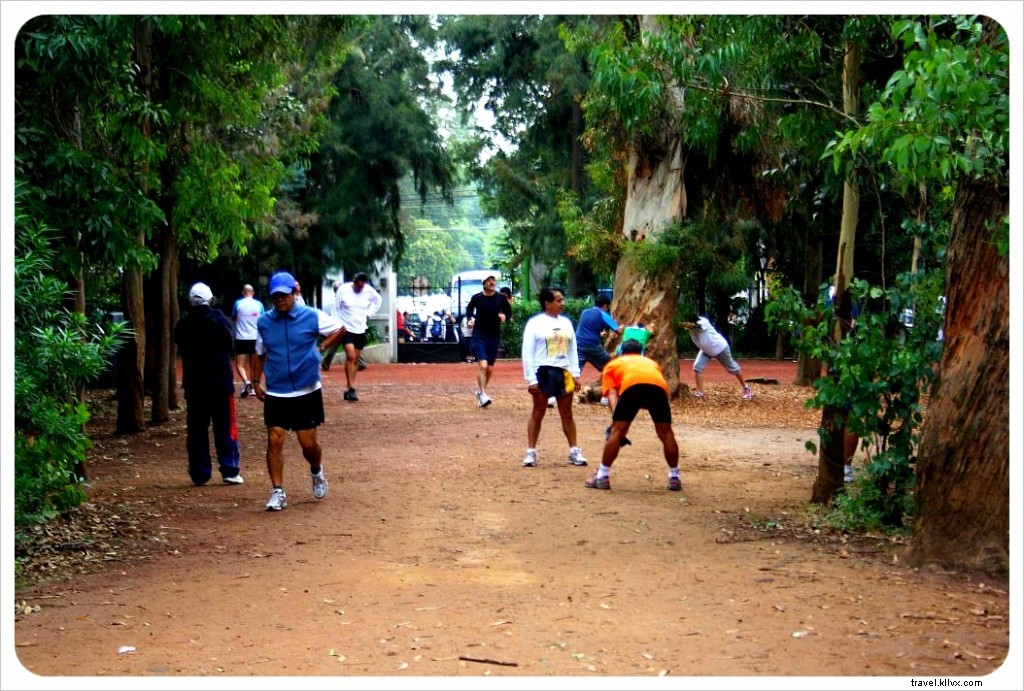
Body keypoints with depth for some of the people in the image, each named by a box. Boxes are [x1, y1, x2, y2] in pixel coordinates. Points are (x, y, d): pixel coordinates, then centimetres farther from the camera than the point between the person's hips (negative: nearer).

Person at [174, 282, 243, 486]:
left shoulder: (183, 325, -1)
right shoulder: (220, 320, -8)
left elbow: (180, 349, 10)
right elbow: (230, 347, 2)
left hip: (194, 384, 2)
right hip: (221, 383, -2)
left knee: (196, 429, 8)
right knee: (225, 428, 4)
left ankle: (200, 474, 8)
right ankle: (229, 471, 1)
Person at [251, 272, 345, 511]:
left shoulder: (312, 317, -6)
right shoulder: (264, 322, 2)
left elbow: (339, 329, 7)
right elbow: (259, 354, 14)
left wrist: (321, 348, 0)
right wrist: (256, 381, 6)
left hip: (307, 392, -2)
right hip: (275, 394, 2)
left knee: (308, 442, 4)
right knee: (275, 440, -6)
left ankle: (317, 473, 36)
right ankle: (277, 492, 1)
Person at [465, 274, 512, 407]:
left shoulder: (501, 298, -3)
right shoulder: (476, 298, -4)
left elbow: (509, 312, 9)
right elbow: (469, 310, 14)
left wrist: (505, 316, -13)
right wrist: (469, 320, -3)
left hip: (494, 336, 3)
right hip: (479, 336, -3)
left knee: (490, 368, 11)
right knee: (482, 365, -17)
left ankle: (480, 390, 34)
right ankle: (483, 394, -14)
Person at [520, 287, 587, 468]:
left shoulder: (566, 322, 10)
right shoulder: (535, 323, -5)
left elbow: (573, 350, 15)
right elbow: (527, 352, -7)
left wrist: (575, 373, 8)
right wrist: (531, 379, -12)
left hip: (564, 373, 4)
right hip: (543, 372, -4)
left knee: (567, 414, 10)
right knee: (538, 413, 3)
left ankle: (574, 451, 16)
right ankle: (531, 452, 9)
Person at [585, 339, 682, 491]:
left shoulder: (613, 364, 35)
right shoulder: (651, 362, 44)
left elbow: (612, 394, 20)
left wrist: (616, 420, 10)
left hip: (632, 386, -2)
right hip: (658, 386, 2)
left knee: (617, 431, 7)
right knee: (666, 433, 16)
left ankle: (602, 477, 9)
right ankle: (675, 478, 24)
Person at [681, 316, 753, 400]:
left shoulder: (703, 322, -39)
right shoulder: (690, 323, -16)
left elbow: (691, 325, -54)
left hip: (720, 348, -6)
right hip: (706, 350, 6)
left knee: (732, 368, 13)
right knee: (697, 367, -15)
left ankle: (746, 388, 33)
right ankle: (700, 393, -10)